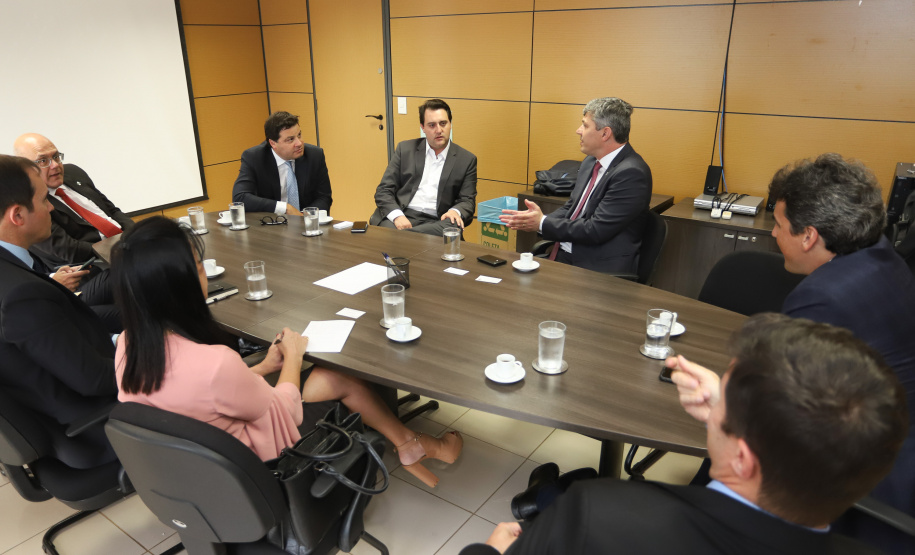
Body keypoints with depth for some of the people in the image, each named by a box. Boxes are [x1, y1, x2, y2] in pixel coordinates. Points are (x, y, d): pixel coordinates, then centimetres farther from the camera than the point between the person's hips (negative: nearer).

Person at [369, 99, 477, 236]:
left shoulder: (467, 160, 11)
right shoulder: (405, 149, 13)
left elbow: (467, 200, 10)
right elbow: (383, 191, 9)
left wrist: (455, 211, -16)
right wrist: (397, 216, -12)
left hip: (435, 222, 2)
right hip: (402, 216, -1)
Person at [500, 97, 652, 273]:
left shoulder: (631, 173, -18)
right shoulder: (591, 161, 10)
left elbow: (596, 230, -20)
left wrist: (542, 223, -13)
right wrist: (537, 218, -4)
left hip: (598, 270, -8)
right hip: (564, 255, 8)